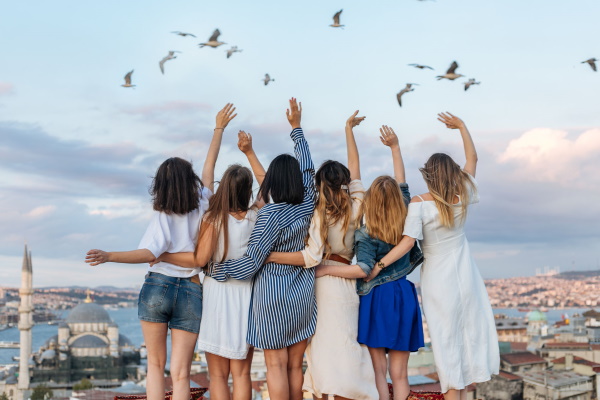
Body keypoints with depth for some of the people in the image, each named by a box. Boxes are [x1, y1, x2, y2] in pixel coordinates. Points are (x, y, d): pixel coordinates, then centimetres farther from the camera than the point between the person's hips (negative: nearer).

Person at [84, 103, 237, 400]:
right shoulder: (203, 207, 3)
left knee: (156, 364, 13)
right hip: (191, 294, 1)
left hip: (157, 288, -1)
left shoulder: (162, 217, -5)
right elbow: (209, 166, 16)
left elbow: (150, 253, -22)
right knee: (180, 373, -1)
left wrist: (108, 257, -27)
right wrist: (219, 128, 27)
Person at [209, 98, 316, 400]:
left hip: (273, 295, -5)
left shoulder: (270, 214, -17)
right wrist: (296, 127, 24)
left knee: (276, 366, 1)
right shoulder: (306, 205, -2)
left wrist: (213, 268, -5)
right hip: (303, 295, 5)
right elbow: (308, 168, 15)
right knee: (295, 366, 11)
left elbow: (251, 263, -17)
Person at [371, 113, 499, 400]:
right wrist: (461, 126, 14)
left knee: (448, 341, 5)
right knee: (471, 334, 16)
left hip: (437, 280, -3)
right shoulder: (463, 197, -7)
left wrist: (377, 266, -25)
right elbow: (472, 158, 7)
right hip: (466, 277, 3)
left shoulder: (419, 204, -19)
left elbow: (408, 242, -26)